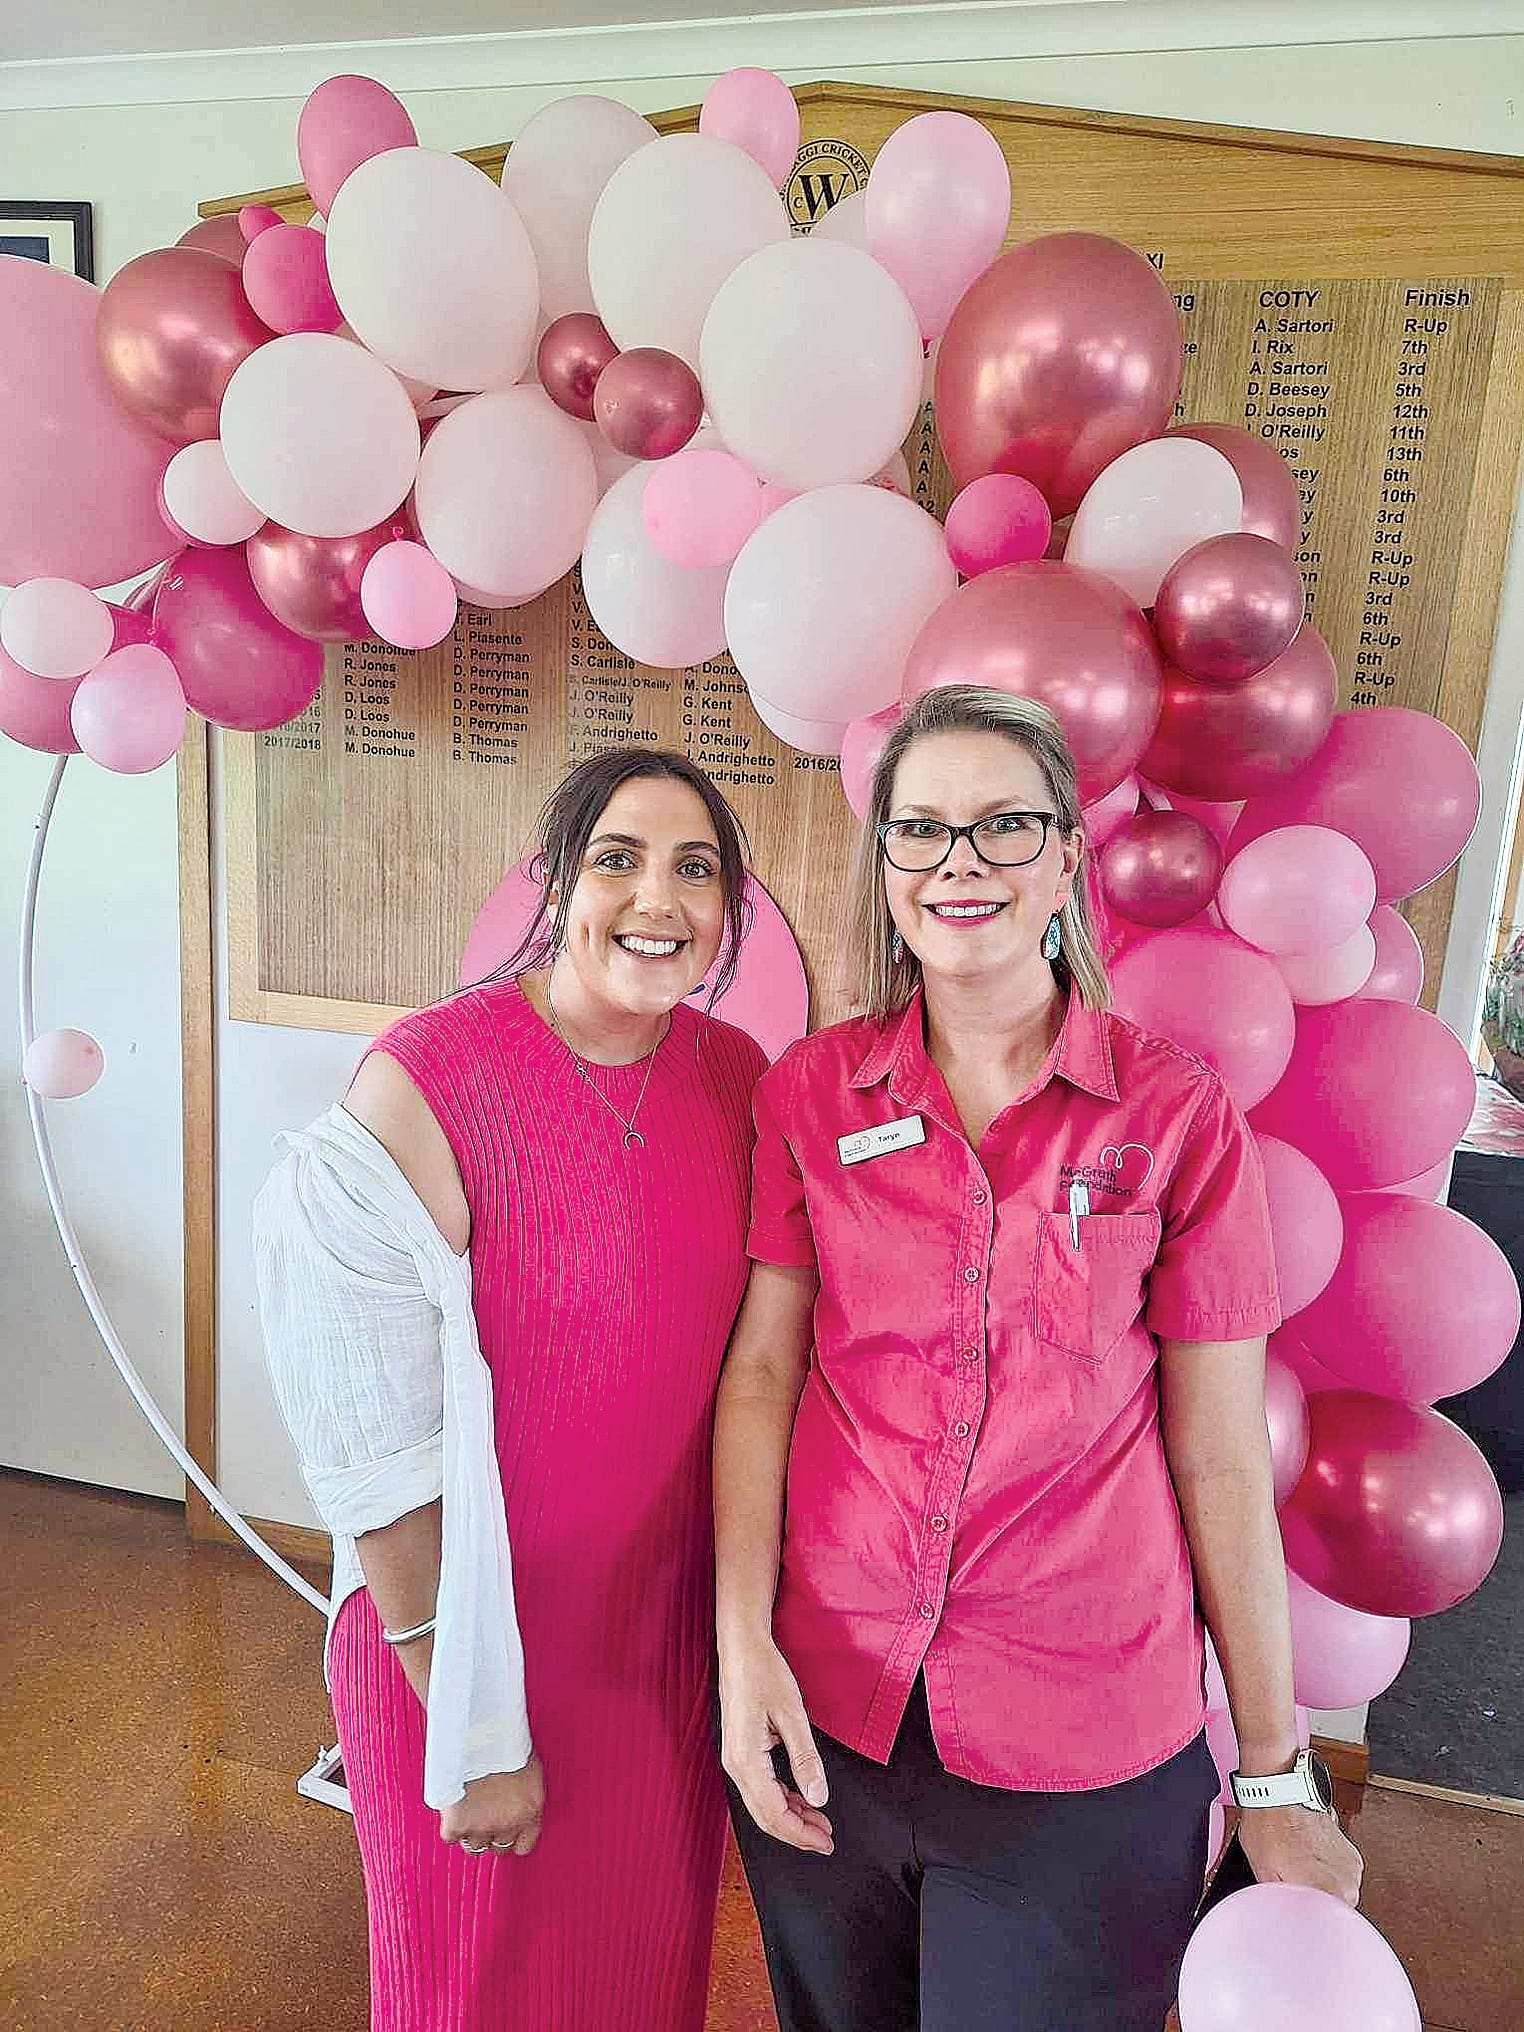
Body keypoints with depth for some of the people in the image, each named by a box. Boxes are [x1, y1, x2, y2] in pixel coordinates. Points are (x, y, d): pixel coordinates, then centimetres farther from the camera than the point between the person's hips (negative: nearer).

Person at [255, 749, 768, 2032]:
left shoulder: (738, 1075, -5)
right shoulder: (425, 1086, -22)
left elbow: (752, 1358, 5)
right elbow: (377, 1453, -18)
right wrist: (472, 1730, -12)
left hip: (679, 1634, 5)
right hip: (480, 1647, -4)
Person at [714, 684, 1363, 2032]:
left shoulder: (1179, 1112, -10)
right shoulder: (808, 1093, -4)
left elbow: (1221, 1456, -6)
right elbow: (761, 1367, -2)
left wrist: (1274, 1776, 1)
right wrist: (745, 1646, -9)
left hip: (1085, 1754, -2)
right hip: (820, 1712, 2)